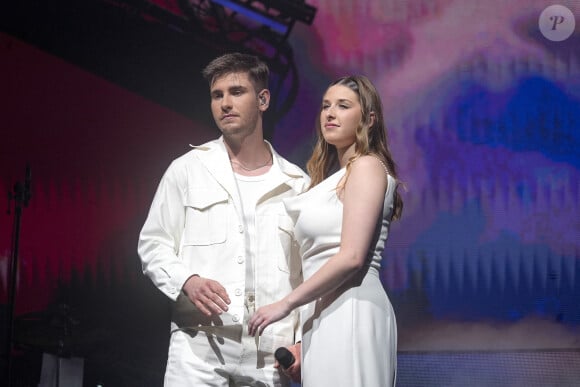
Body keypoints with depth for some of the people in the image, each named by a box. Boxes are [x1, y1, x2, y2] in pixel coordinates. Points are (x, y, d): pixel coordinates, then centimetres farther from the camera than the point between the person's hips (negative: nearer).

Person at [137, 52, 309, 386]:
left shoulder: (297, 184, 10)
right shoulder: (187, 170, 9)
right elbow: (153, 245, 9)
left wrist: (302, 341, 1)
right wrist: (187, 281, -11)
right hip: (199, 349, -1)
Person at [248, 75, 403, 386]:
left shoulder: (367, 167, -4)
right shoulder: (335, 176, 22)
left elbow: (351, 256, -15)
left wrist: (286, 303, -12)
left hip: (350, 311, -8)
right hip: (327, 313, 8)